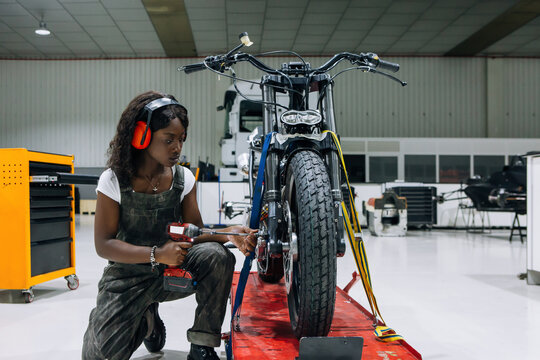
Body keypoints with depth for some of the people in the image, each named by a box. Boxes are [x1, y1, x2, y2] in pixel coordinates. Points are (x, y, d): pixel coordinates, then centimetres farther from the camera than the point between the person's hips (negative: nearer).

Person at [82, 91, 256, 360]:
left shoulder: (183, 178, -2)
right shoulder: (114, 181, -11)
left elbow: (196, 232, -3)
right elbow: (103, 244, -14)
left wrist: (228, 234, -25)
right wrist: (157, 254, -27)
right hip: (128, 276, -2)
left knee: (217, 256, -27)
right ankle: (145, 319, 17)